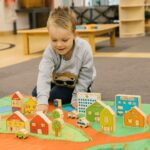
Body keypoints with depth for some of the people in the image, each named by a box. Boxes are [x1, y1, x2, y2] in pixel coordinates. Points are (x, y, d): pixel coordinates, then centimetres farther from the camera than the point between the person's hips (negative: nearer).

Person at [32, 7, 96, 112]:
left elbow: (85, 76, -22)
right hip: (58, 81, 3)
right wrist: (42, 101, -53)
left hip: (77, 83, -3)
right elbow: (44, 75, -40)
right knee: (36, 94, -5)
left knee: (53, 97, -20)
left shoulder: (84, 49, -35)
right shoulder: (50, 51, -31)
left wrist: (76, 99, -22)